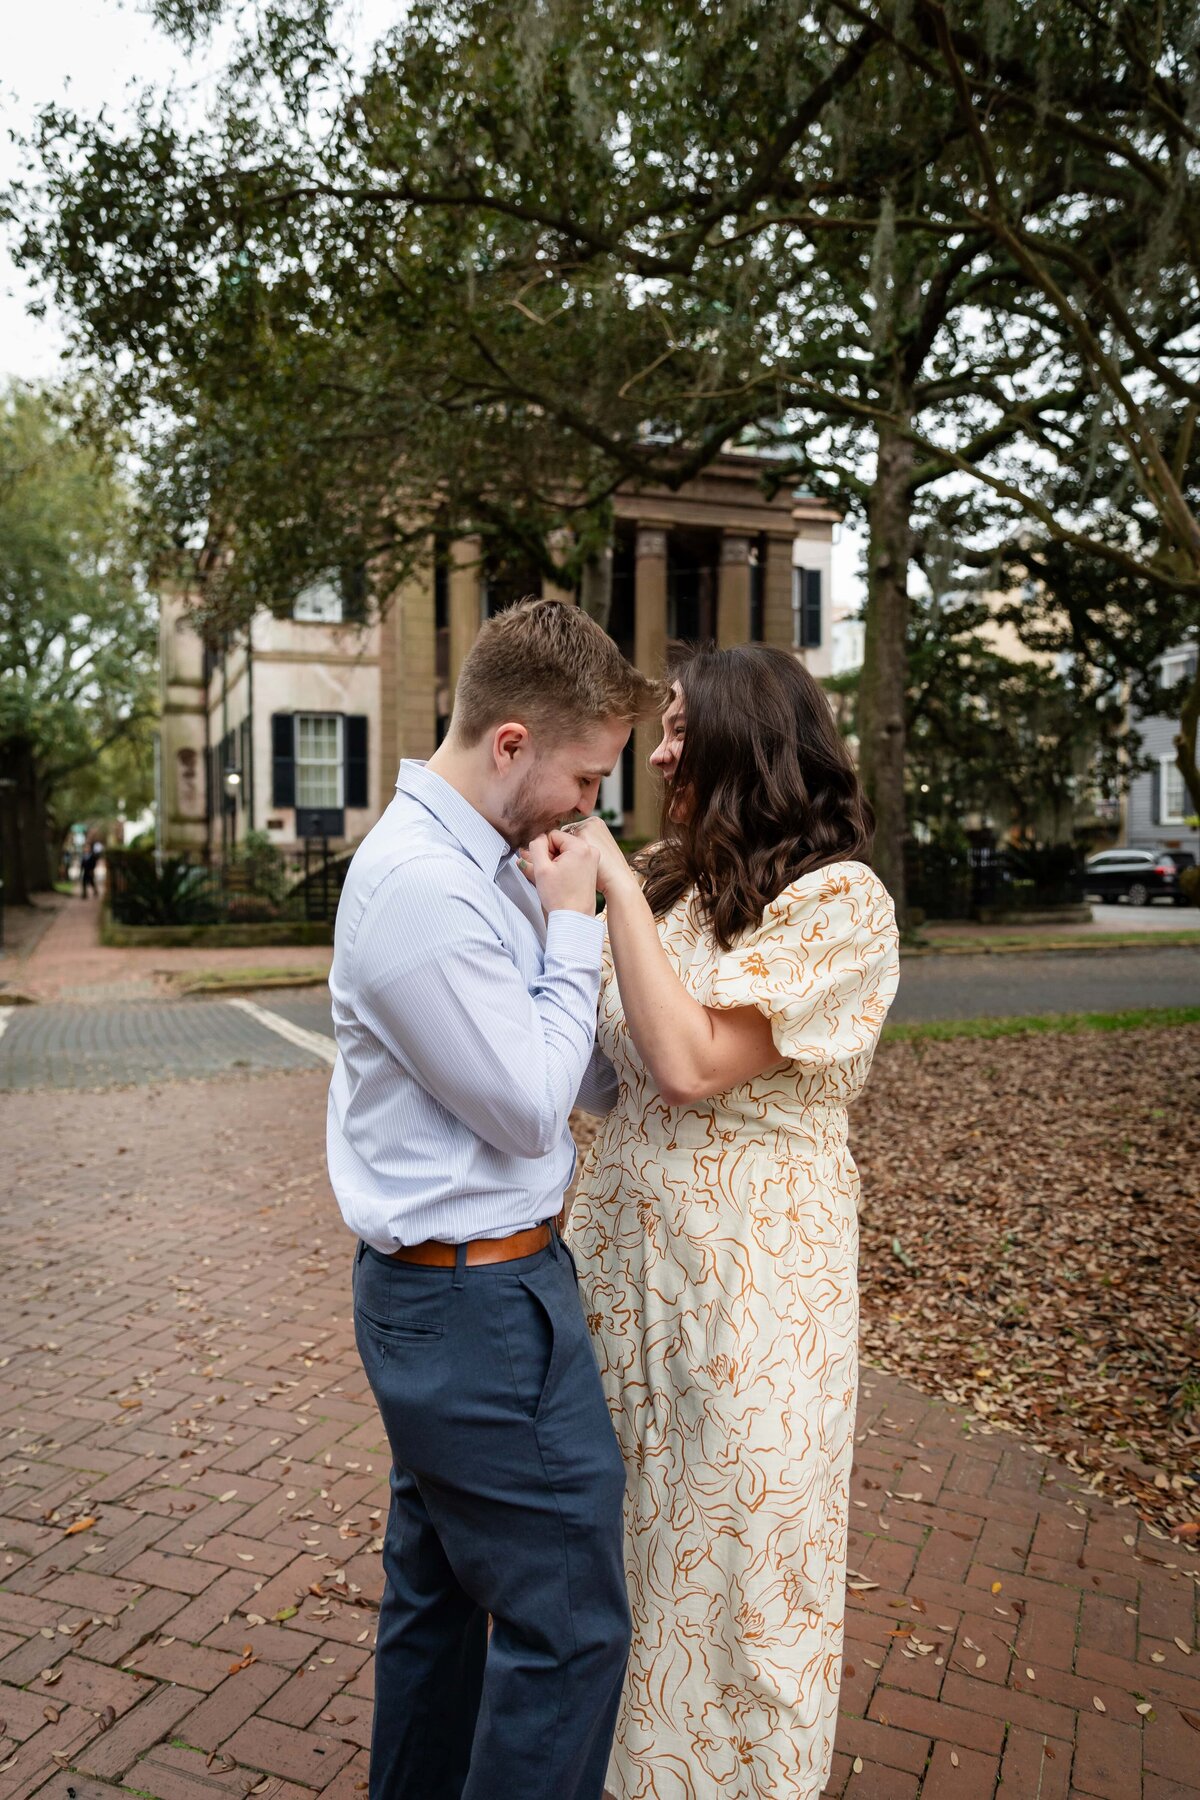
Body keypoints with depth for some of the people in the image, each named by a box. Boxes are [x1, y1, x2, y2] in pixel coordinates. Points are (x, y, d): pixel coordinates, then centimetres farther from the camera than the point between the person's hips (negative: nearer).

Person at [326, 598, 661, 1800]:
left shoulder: (474, 859, 7)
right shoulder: (421, 887, -24)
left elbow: (553, 1068, 15)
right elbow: (532, 1110, -18)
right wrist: (575, 926, -12)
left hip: (437, 1294, 10)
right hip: (479, 1303, -10)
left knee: (439, 1591, 24)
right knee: (569, 1621, 5)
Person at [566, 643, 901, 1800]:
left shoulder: (838, 899, -15)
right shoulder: (673, 882, 7)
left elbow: (693, 1062, -23)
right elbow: (601, 1054, 8)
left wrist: (611, 881, -19)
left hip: (750, 1268, -6)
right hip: (630, 1239, 7)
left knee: (731, 1554, 13)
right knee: (631, 1532, 20)